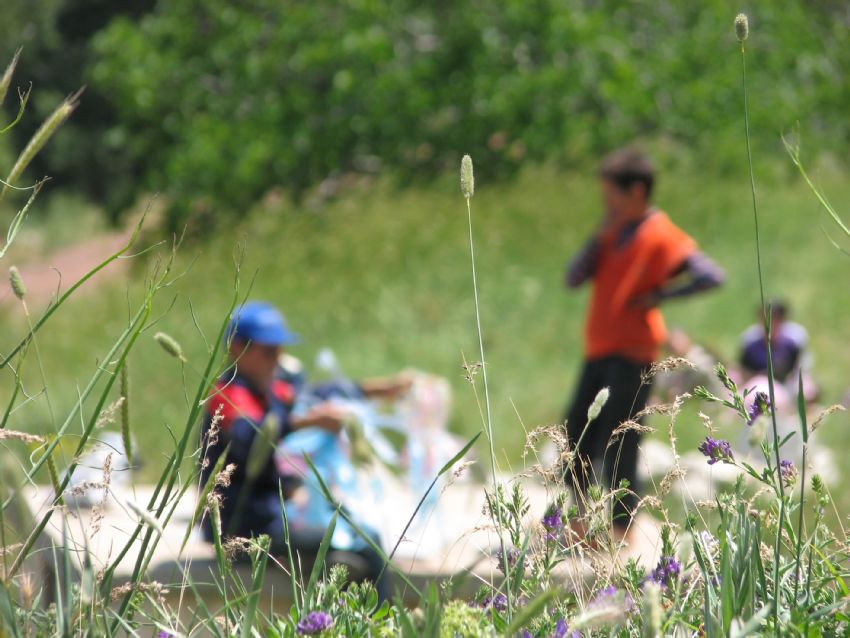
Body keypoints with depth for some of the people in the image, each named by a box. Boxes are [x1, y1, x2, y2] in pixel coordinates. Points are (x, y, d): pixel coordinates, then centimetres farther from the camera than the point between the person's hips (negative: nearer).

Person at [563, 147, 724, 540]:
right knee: (578, 439, 10)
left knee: (616, 450, -8)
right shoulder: (613, 231, 12)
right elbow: (574, 278, 6)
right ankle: (579, 528, 19)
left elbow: (711, 276, -22)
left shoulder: (661, 236, -10)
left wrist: (659, 295, -17)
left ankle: (621, 533, -2)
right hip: (598, 352, 8)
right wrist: (600, 238, -5)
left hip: (632, 355, -8)